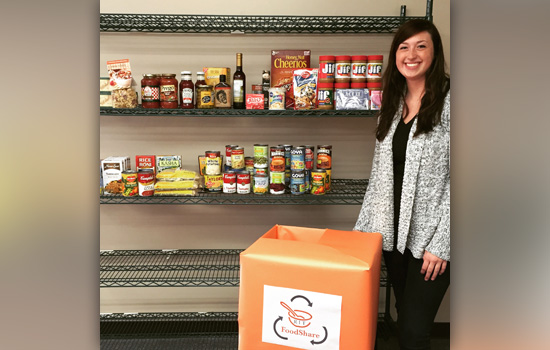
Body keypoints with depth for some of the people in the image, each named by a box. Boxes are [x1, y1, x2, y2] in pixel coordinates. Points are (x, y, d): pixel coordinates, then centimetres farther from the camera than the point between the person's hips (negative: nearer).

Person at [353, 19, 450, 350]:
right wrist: (363, 227, 13)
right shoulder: (392, 104, 10)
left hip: (431, 236, -6)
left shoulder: (449, 102, -11)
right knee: (404, 319, 17)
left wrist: (441, 244, -16)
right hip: (393, 232, 6)